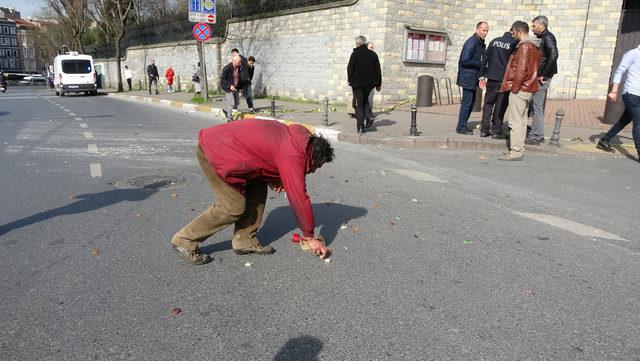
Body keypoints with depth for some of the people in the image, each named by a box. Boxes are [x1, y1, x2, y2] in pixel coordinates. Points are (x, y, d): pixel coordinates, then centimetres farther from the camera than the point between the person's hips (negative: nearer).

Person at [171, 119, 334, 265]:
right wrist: (310, 238, -6)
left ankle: (245, 242, 16)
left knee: (257, 192, 7)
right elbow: (299, 199, -17)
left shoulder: (299, 136, 6)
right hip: (214, 152, -10)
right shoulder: (293, 157, -21)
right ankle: (184, 242, 6)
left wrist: (273, 179, 4)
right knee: (234, 207, -7)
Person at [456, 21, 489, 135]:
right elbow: (465, 60, -22)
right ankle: (461, 127, 2)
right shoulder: (471, 42, -15)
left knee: (471, 103, 13)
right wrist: (480, 64, -13)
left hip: (473, 78, 10)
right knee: (467, 103, -6)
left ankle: (463, 125, 20)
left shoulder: (481, 43, 15)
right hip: (468, 78, -10)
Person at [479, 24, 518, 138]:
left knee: (488, 103, 11)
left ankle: (484, 130, 9)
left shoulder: (495, 41, 7)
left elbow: (485, 58, 7)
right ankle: (496, 131, 7)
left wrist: (482, 75, 10)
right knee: (500, 105, 4)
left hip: (491, 78, 4)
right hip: (504, 80, -4)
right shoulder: (515, 44, -7)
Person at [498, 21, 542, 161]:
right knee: (522, 121, 13)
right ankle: (519, 150, 19)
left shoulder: (524, 46, -14)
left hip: (519, 89, -10)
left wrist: (514, 88, -17)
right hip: (529, 89, 10)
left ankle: (516, 152, -6)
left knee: (515, 122, -7)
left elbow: (521, 69, -21)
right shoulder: (535, 46, 17)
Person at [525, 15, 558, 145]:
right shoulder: (541, 38, 17)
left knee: (537, 107, -6)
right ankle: (538, 135, 23)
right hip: (538, 77, 10)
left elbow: (553, 55, -25)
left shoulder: (548, 38, -11)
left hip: (541, 78, -10)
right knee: (538, 107, 14)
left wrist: (543, 74, -22)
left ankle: (535, 137, -2)